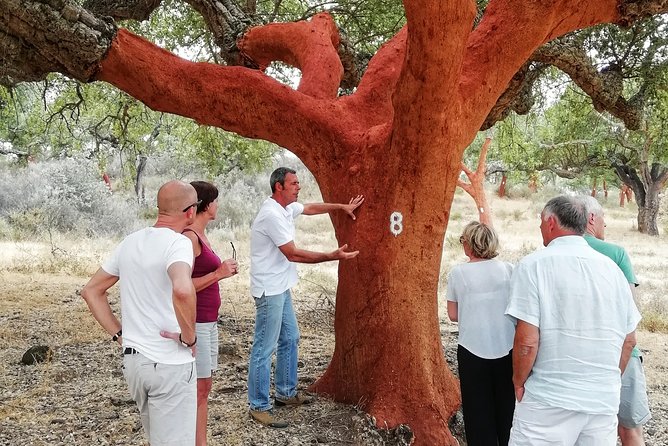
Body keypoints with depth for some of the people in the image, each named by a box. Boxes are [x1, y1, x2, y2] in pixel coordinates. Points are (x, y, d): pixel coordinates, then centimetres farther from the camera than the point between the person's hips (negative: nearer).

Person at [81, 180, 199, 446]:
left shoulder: (130, 242, 6)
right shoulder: (178, 242, -17)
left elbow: (91, 291, 15)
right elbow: (182, 290, -38)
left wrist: (118, 334, 12)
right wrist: (189, 337, -22)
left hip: (133, 359, 8)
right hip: (170, 364, -8)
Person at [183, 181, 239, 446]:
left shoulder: (200, 235, 12)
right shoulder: (189, 237, -17)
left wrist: (223, 271, 8)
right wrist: (218, 274, -18)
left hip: (208, 321, 10)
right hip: (194, 322, -10)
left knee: (204, 388, 14)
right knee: (197, 390, -3)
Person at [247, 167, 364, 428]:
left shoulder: (286, 207, 8)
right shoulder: (272, 215, -22)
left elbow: (311, 208, 28)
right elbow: (293, 254, -22)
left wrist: (342, 206, 27)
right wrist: (333, 256, -19)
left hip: (281, 288, 10)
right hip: (269, 290, -10)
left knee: (289, 339, 18)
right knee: (264, 349, -4)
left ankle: (286, 393, 32)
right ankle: (259, 407, 4)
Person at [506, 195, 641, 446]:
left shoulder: (534, 265, -10)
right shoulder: (611, 268, 6)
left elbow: (527, 341, -17)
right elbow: (629, 340, 10)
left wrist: (518, 382, -1)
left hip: (549, 401, -5)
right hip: (604, 401, 5)